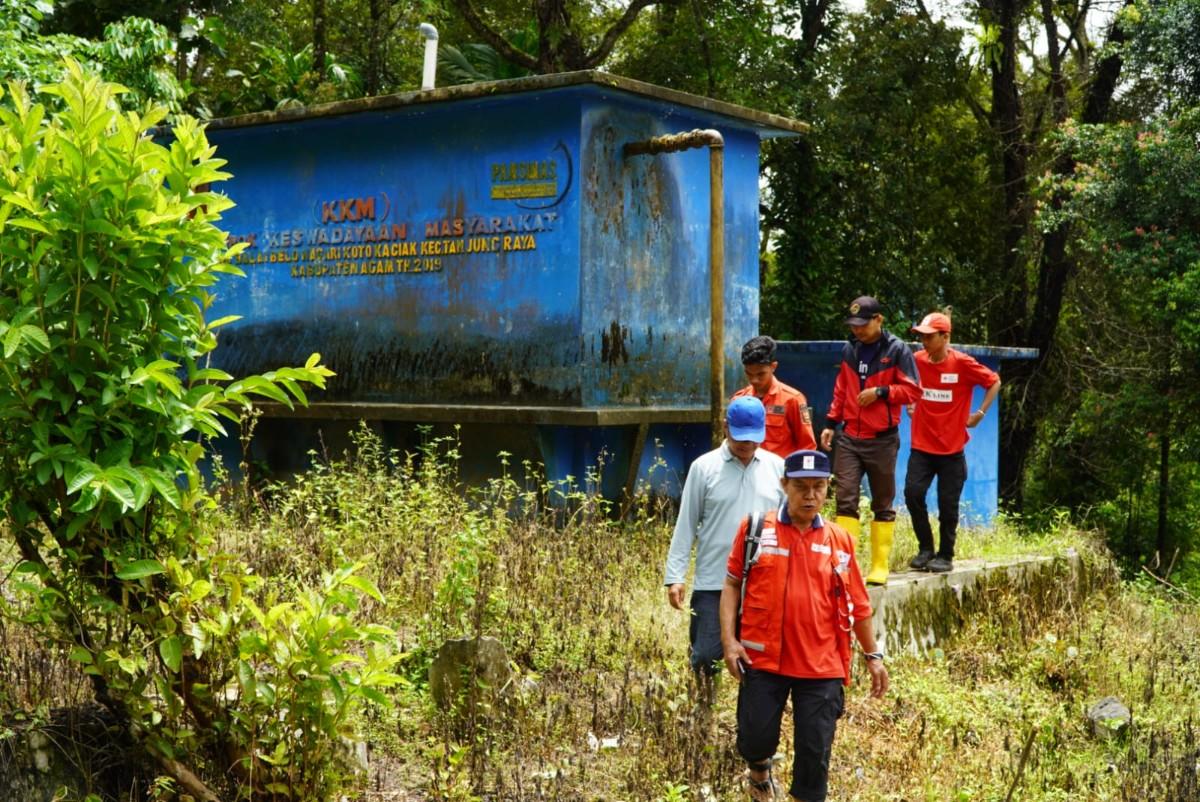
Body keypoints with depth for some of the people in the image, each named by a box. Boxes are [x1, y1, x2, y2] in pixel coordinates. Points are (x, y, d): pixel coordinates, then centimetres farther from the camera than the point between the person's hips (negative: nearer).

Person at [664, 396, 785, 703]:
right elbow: (686, 525, 0)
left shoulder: (777, 467, 5)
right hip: (712, 582, -2)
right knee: (706, 655, 0)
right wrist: (674, 576, -4)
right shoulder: (704, 467, -1)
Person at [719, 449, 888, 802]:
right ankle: (760, 773, 39)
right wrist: (729, 639, -6)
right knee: (755, 740, 4)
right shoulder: (756, 529, -2)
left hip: (822, 666, 1)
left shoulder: (839, 540, 4)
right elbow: (732, 584, 3)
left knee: (815, 752, 2)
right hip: (762, 658, -1)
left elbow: (857, 604, 10)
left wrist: (872, 655, 11)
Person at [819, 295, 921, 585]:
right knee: (845, 500, -5)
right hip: (849, 438, 4)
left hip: (882, 439, -4)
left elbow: (913, 390, -8)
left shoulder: (897, 350, -6)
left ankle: (880, 566, 14)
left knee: (883, 505, 7)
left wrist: (880, 392, -17)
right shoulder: (849, 350, 10)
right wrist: (831, 423, 12)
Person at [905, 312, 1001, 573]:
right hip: (921, 446, 3)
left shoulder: (963, 363, -11)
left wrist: (979, 413, -2)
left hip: (952, 449, -3)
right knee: (913, 492, -10)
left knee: (947, 504, 2)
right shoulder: (916, 361, 0)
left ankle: (945, 556, 18)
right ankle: (925, 549, 7)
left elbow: (994, 382, 1)